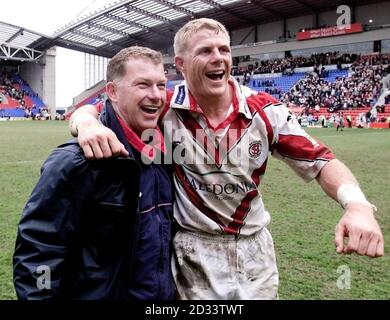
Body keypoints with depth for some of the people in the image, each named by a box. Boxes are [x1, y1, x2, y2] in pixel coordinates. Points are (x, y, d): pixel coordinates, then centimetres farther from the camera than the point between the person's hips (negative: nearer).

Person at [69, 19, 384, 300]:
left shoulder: (264, 110, -9)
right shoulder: (163, 107, -12)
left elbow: (320, 161, -6)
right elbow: (92, 110, -7)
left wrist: (357, 204, -26)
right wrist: (87, 123, -33)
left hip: (254, 250, 3)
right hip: (192, 253, -2)